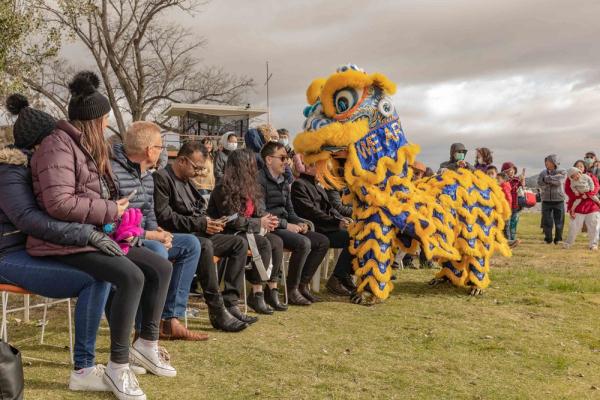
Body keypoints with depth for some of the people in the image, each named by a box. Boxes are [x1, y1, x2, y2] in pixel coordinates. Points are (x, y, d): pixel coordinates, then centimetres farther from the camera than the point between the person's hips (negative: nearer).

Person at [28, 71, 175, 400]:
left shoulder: (88, 147, 18)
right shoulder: (58, 144, -12)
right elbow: (58, 203, -25)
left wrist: (116, 210, 10)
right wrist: (110, 211, -16)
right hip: (66, 243, -9)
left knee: (161, 267, -2)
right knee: (131, 277, -31)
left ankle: (146, 344, 11)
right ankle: (118, 367, -20)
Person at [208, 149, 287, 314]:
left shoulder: (250, 187, 12)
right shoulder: (224, 189, -14)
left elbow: (258, 212, 15)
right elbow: (232, 220, -18)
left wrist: (267, 220, -8)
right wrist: (259, 223, -15)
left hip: (247, 231, 8)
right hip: (229, 234, -8)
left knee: (277, 241, -14)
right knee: (264, 244, -28)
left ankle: (272, 290, -13)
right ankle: (256, 294, -22)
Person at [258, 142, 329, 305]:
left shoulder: (283, 183, 20)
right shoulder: (259, 180, -10)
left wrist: (300, 223, 2)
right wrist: (287, 225, -18)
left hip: (285, 226, 9)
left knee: (323, 241, 0)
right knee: (303, 243, -30)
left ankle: (302, 284, 5)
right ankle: (292, 290, -14)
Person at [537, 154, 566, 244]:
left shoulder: (562, 172, 1)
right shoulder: (543, 173, 8)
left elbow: (559, 181, -18)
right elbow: (540, 184, -8)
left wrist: (546, 179, -11)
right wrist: (553, 179, -16)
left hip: (558, 200, -2)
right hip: (546, 201, 2)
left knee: (559, 221, 3)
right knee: (547, 222, 2)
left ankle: (558, 239, 17)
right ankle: (548, 239, 15)